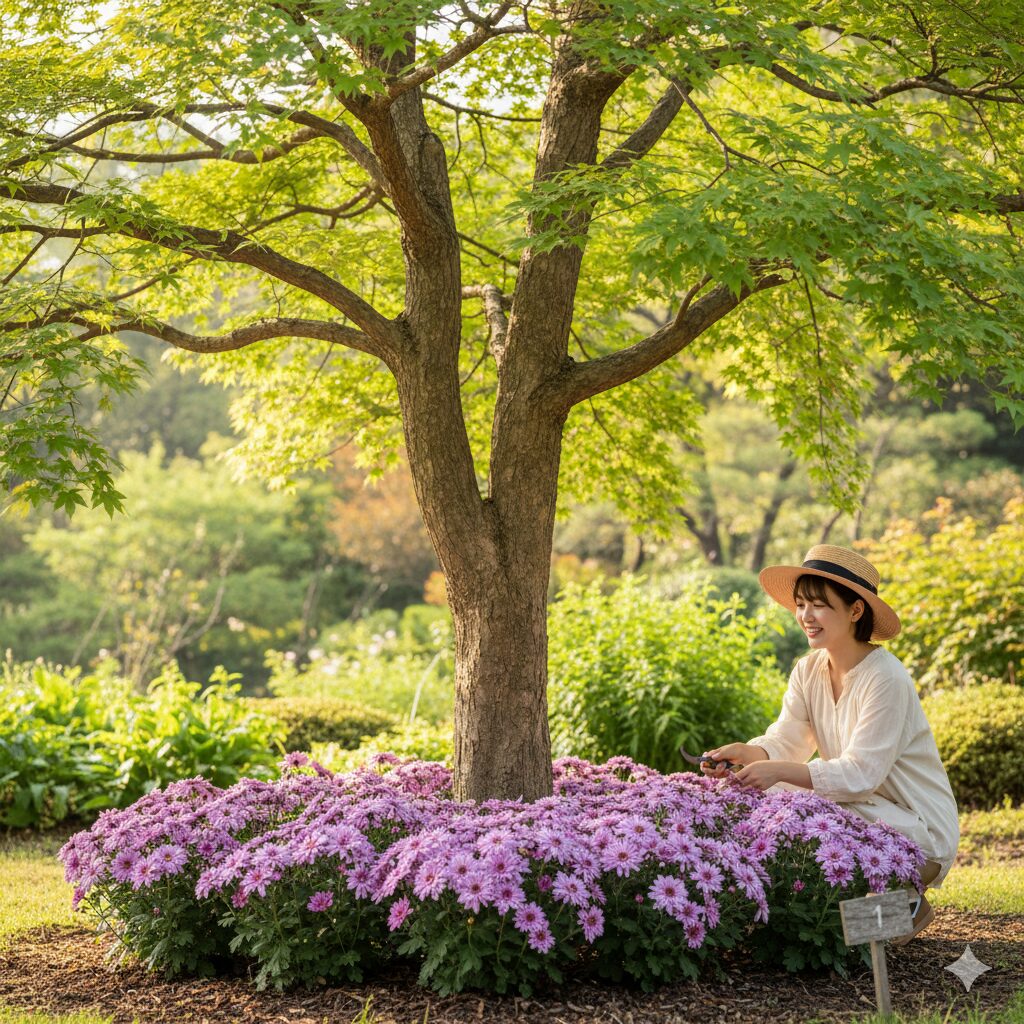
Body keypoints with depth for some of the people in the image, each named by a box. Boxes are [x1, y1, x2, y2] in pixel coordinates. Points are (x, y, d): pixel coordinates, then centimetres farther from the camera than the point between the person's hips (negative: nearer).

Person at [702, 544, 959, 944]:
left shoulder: (885, 679, -22)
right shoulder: (809, 671, 2)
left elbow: (860, 774, -26)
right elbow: (784, 741, -6)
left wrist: (779, 770, -36)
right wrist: (741, 753, -28)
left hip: (921, 831, -7)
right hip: (861, 811, 7)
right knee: (768, 796, -10)